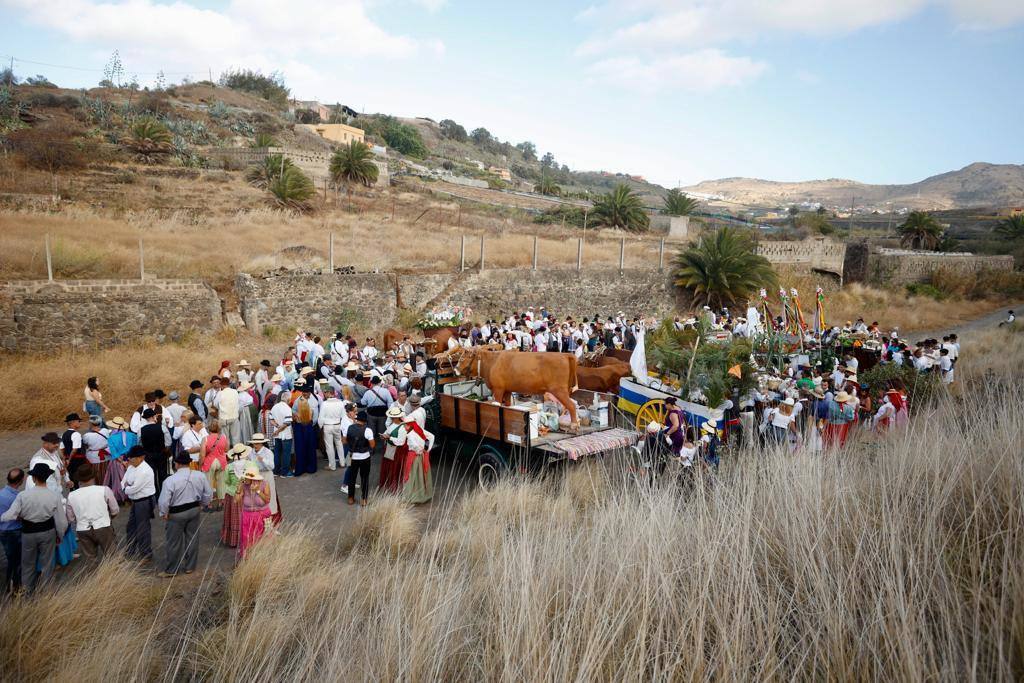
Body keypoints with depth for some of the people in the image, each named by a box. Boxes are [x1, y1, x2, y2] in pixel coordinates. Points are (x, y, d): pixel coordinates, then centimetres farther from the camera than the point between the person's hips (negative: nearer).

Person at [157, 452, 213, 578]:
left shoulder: (170, 480, -21)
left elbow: (164, 502, -19)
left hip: (176, 514, -4)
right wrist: (202, 503, 17)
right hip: (194, 510, 4)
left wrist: (164, 513, -2)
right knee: (192, 538, 16)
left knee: (174, 542, 11)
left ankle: (171, 570, 25)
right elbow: (208, 494, 0)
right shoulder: (200, 476, -9)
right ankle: (190, 567, 29)